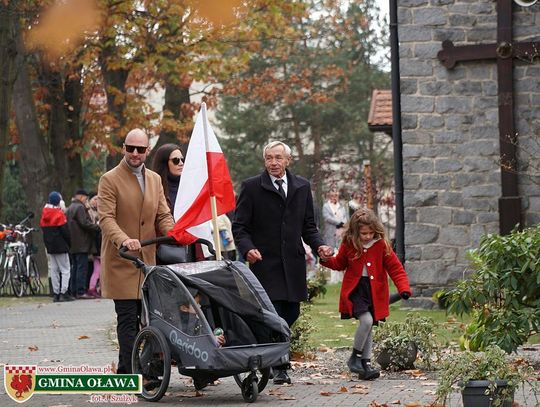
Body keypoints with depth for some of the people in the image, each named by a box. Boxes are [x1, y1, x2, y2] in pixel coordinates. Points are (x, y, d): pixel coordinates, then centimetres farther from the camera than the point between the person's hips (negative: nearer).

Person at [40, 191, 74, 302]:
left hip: (50, 247, 7)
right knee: (65, 269, -3)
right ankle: (64, 293, -10)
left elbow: (42, 228, 12)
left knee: (53, 270, 10)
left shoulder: (44, 213, 8)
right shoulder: (59, 213, -13)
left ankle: (56, 293, 10)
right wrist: (69, 243, -2)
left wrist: (47, 243, 16)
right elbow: (65, 231, -14)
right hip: (61, 246, -7)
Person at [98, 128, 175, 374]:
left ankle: (125, 371, 14)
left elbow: (163, 216, 15)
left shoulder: (155, 180, 17)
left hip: (147, 260, 6)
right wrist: (124, 240, -32)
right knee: (128, 319, -9)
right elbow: (106, 218, -13)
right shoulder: (110, 180, -3)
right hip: (121, 261, -6)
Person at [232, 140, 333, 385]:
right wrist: (247, 249, -19)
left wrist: (319, 245, -2)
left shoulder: (302, 187, 13)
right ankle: (278, 367, -4)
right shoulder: (252, 187, 1)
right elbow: (240, 226, 0)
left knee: (291, 313, 6)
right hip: (265, 262, -4)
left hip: (293, 263, 4)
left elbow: (308, 225, 17)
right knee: (273, 315, -10)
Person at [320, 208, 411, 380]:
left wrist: (404, 288, -15)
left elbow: (395, 268, -3)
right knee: (366, 320, -21)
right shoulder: (349, 244, -3)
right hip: (355, 289, -2)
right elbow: (340, 263, 15)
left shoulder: (382, 245, -5)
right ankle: (355, 358, -5)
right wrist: (327, 259, -5)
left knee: (368, 327, 9)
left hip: (375, 292, 2)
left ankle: (366, 365, 17)